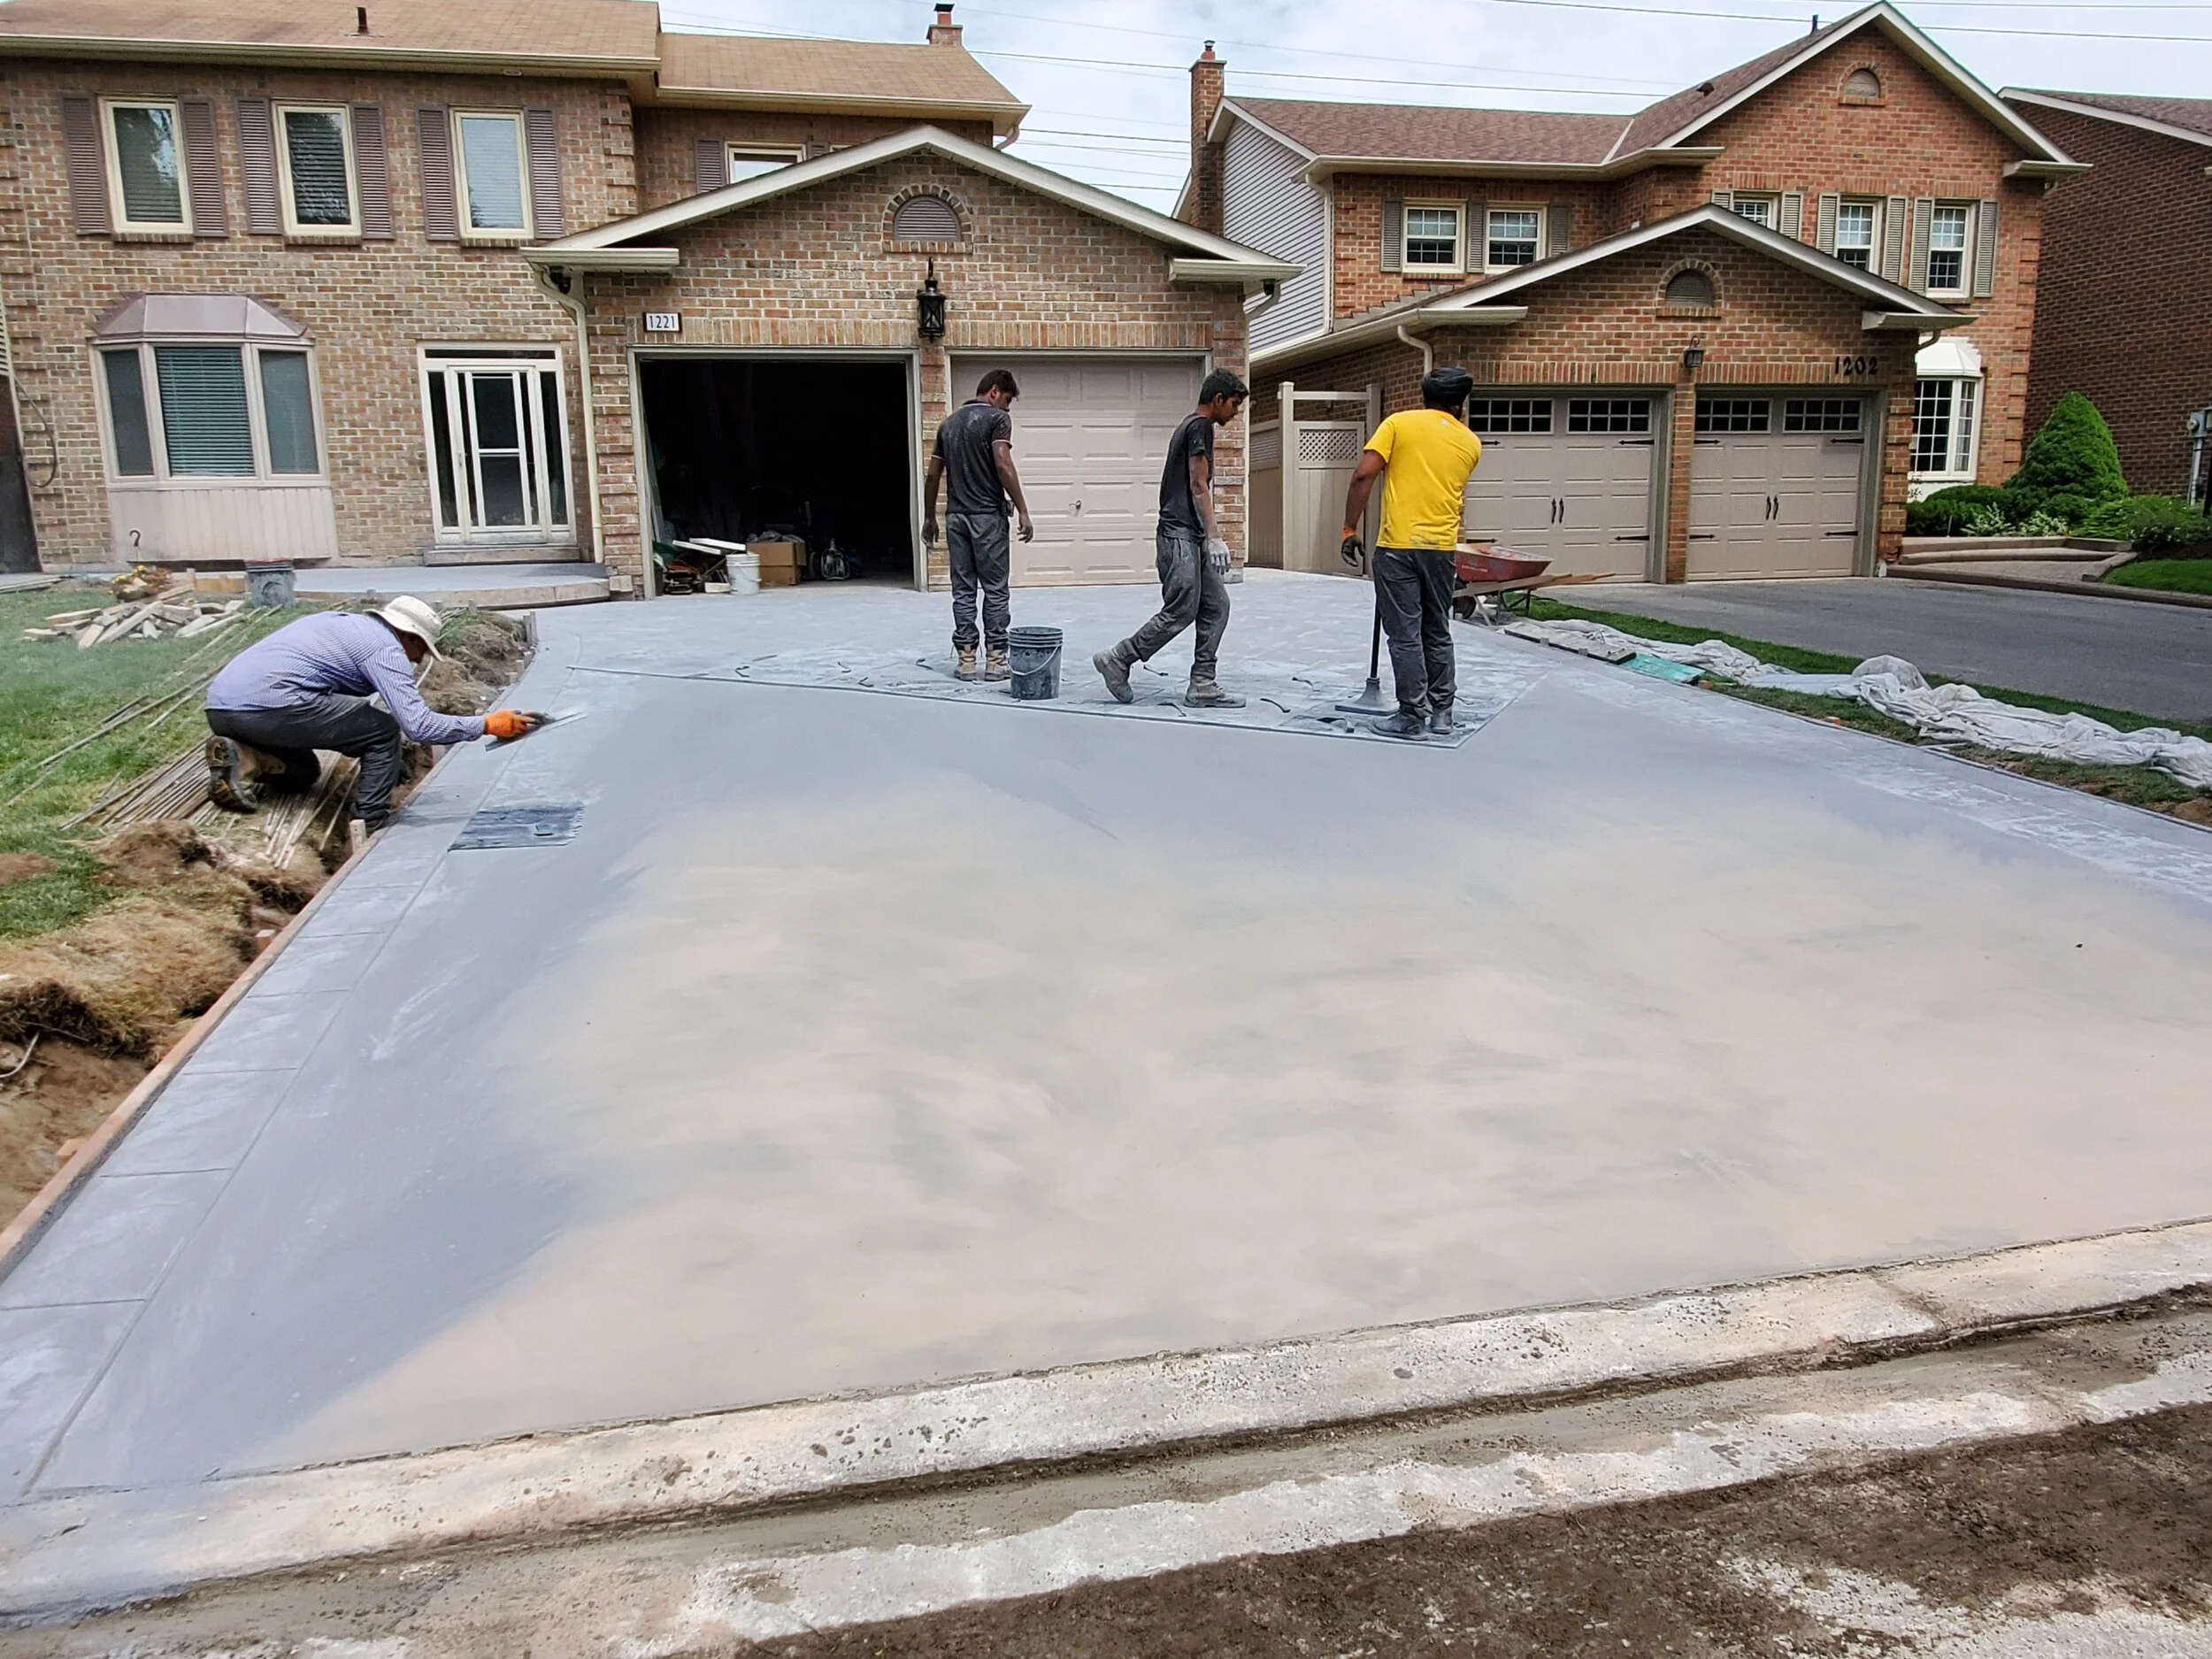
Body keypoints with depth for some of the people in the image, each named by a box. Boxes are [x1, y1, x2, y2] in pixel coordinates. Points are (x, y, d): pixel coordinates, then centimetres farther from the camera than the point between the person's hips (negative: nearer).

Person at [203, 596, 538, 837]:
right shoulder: (386, 647, -2)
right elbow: (419, 725, -12)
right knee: (383, 731, 5)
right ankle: (370, 831, 0)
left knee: (302, 772, 31)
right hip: (267, 705, -9)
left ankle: (242, 764, 2)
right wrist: (487, 724, -4)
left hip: (219, 708, 9)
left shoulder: (343, 620, 25)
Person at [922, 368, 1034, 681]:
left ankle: (965, 658, 7)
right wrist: (1023, 511, -15)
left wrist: (929, 517, 20)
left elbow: (932, 474, 13)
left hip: (956, 515, 6)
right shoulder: (997, 418, -6)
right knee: (995, 590, 1)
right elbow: (1003, 465, -18)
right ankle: (995, 659, 1)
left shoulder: (949, 422, 14)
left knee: (963, 590, 8)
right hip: (987, 515, -6)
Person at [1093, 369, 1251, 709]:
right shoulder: (1200, 426, -9)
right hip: (1180, 534, -10)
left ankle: (1202, 686, 5)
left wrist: (1211, 533, 23)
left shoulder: (1191, 427, 21)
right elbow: (1199, 486, -15)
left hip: (1192, 537, 10)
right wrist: (1215, 538, -18)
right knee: (1180, 612, -9)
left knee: (1216, 607, 5)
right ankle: (1117, 660, 2)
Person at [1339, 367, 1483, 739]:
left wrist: (1350, 528, -3)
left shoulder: (1399, 423, 1)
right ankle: (1441, 713, 20)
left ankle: (1413, 717, 2)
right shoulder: (1470, 443, 10)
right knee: (1438, 633, 16)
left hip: (1398, 545, -3)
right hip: (1441, 547, 4)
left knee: (1405, 635, 0)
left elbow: (1364, 476, -9)